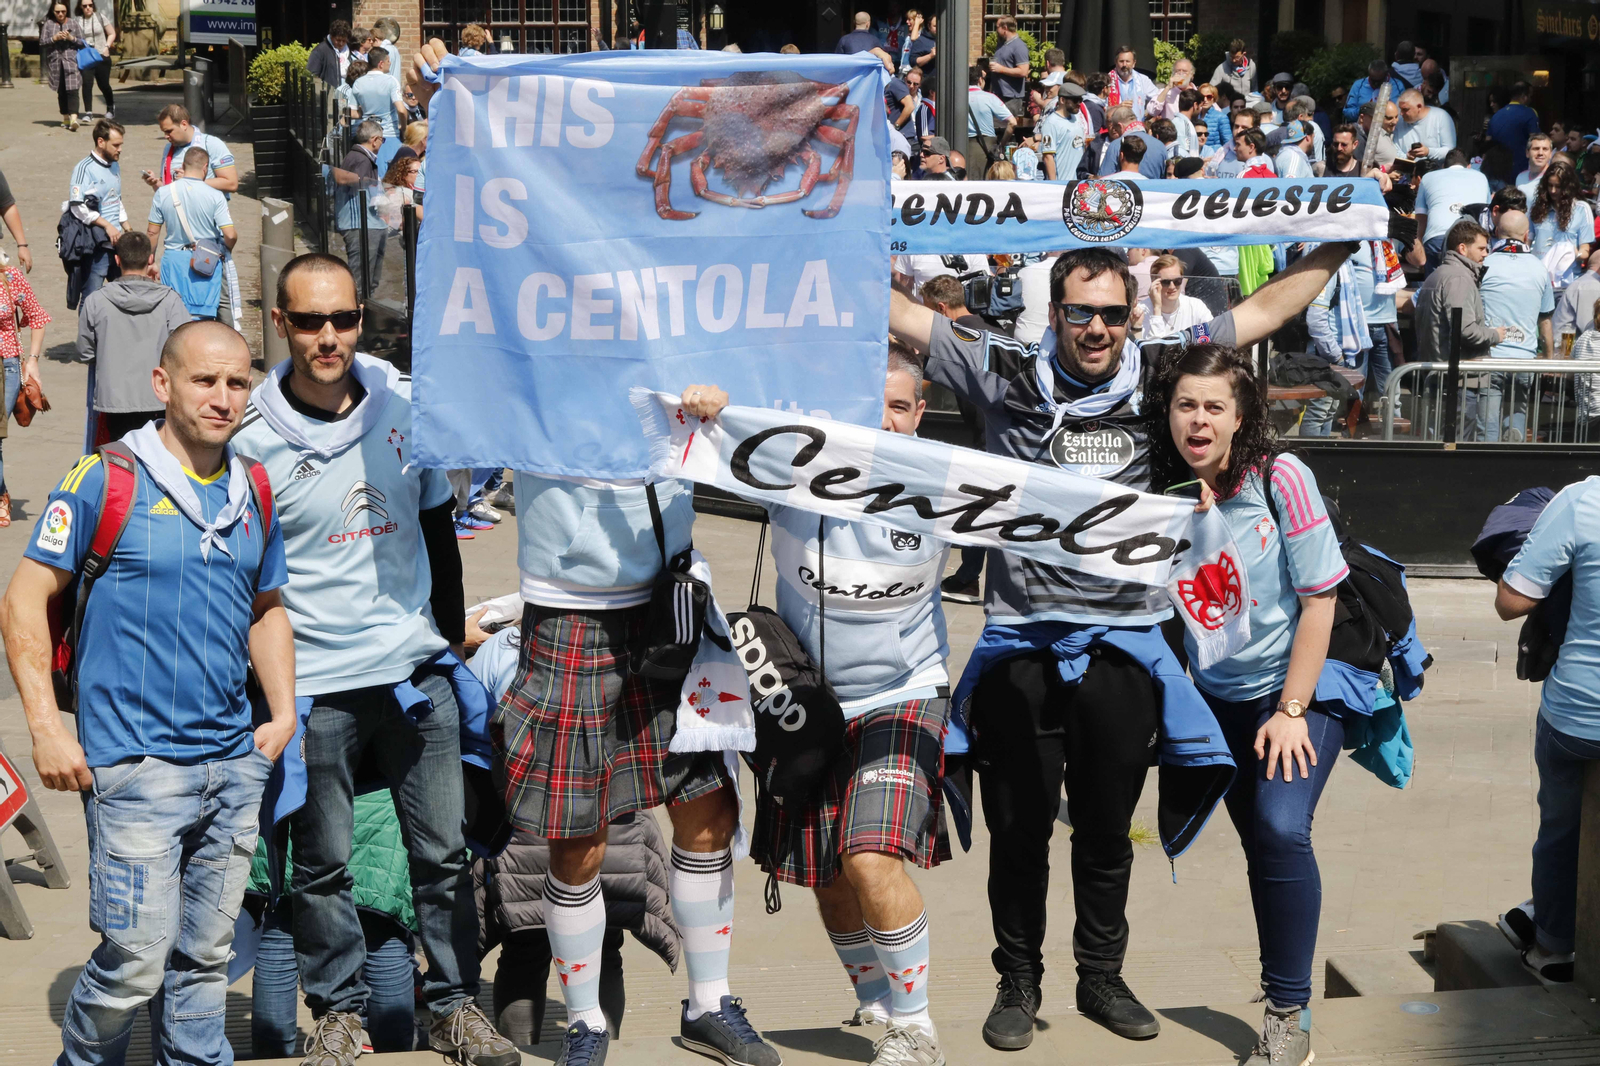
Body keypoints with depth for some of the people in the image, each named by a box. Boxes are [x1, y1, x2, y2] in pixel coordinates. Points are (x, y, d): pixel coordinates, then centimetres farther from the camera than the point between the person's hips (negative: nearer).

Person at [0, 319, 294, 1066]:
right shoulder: (103, 480, -6)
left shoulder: (254, 493, 11)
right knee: (136, 959, -7)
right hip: (136, 763, -5)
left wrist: (283, 713, 13)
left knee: (205, 955, 12)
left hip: (235, 762, 5)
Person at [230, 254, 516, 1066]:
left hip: (416, 668, 3)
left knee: (443, 852, 8)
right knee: (323, 863, 8)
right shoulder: (251, 435, -7)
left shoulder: (408, 408, 2)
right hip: (312, 684, -2)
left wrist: (455, 649, 15)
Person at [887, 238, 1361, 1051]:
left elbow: (1268, 307, 10)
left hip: (1122, 647, 2)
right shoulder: (1006, 375, -2)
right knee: (1019, 829, 9)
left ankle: (1102, 978, 31)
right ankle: (1018, 981, 25)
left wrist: (1345, 238, 10)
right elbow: (896, 314, 0)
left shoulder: (1162, 372, 2)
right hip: (1022, 648, -1)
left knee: (1107, 831, 15)